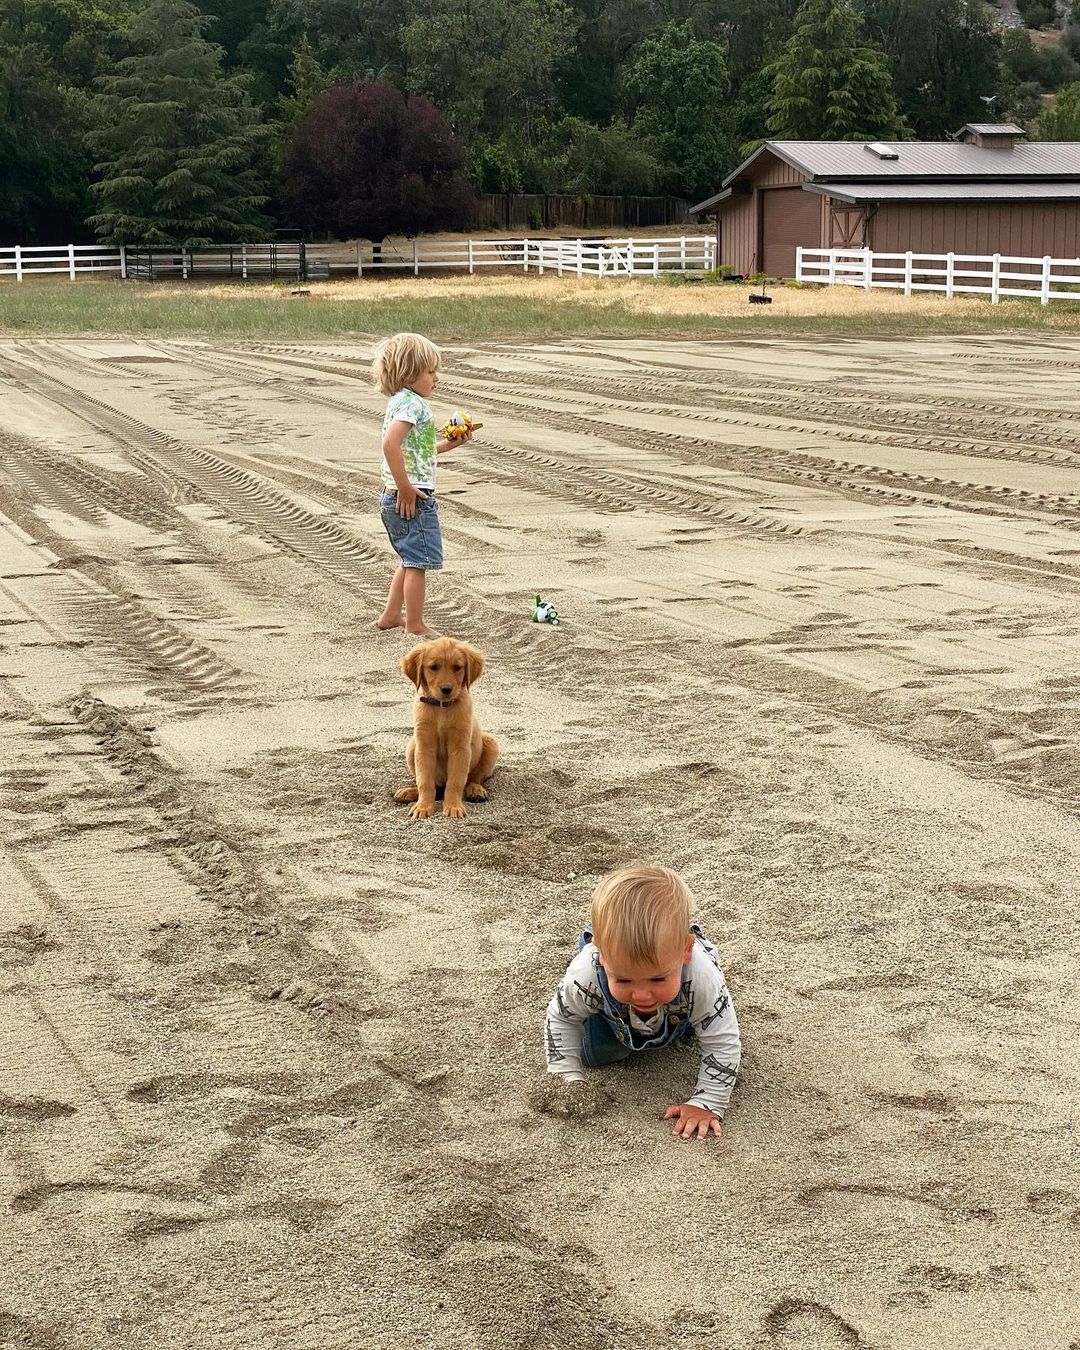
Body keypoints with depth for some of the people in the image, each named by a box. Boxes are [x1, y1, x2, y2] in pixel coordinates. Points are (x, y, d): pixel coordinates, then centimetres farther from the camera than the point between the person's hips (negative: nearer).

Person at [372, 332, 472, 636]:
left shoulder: (400, 402, 15)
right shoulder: (411, 403, -17)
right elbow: (390, 444, -31)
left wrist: (449, 444, 17)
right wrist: (405, 487, -27)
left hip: (395, 498, 10)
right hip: (412, 497, -10)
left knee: (411, 560, 22)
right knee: (419, 561, -1)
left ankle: (391, 614, 30)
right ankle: (415, 625, 5)